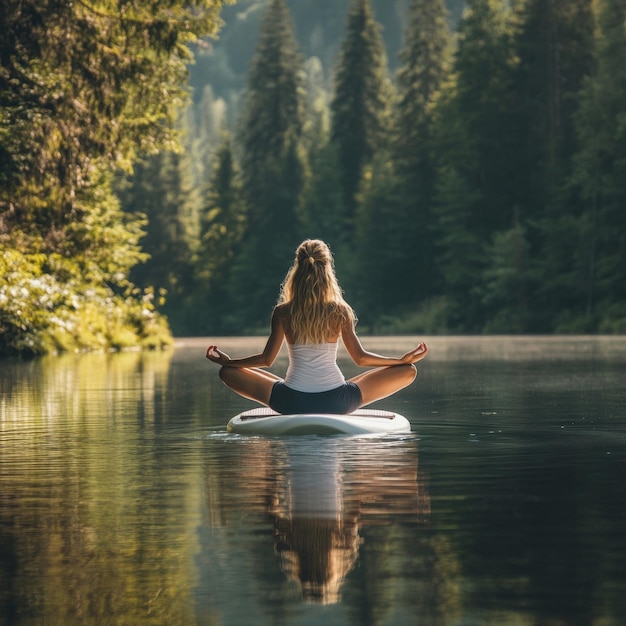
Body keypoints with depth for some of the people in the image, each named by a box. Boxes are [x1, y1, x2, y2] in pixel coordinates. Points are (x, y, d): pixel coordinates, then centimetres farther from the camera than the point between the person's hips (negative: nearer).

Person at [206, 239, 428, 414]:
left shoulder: (283, 312, -2)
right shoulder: (340, 311, -3)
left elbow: (266, 359, 3)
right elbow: (360, 358, 1)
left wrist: (227, 361, 18)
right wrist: (404, 360, 11)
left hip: (291, 402, 1)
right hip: (336, 402, -1)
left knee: (227, 372, 19)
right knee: (408, 371, 11)